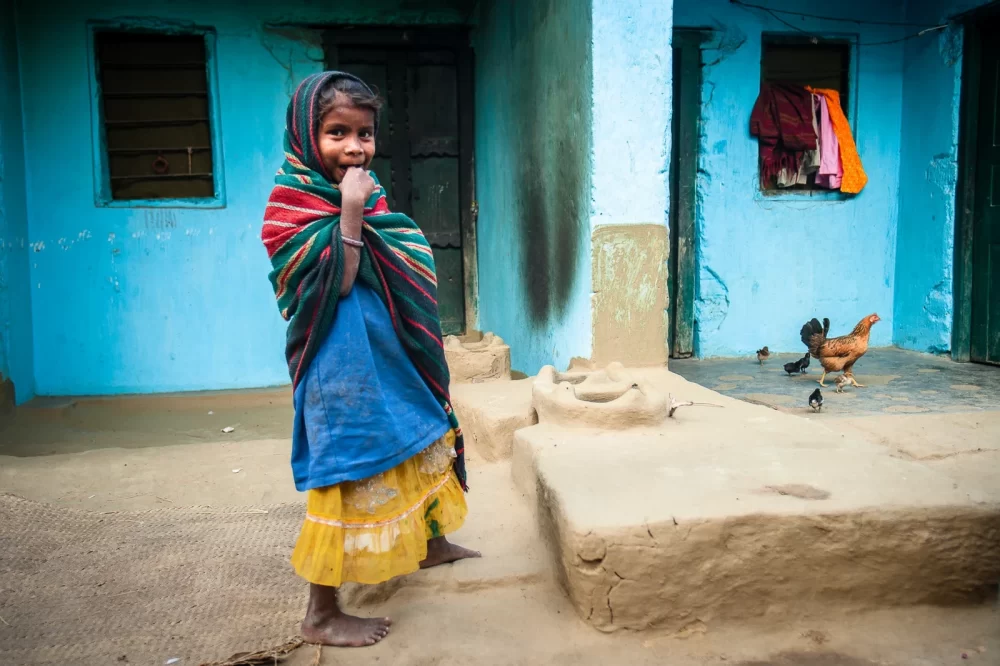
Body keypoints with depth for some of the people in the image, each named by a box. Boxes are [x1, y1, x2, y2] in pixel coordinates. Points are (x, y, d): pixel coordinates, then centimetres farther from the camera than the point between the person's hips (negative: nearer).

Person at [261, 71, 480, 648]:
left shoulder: (366, 193, 9)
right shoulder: (294, 204, -14)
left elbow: (403, 271, 14)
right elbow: (335, 284, -25)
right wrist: (351, 214, -28)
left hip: (392, 356, 9)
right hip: (345, 363, -9)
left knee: (420, 448, 22)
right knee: (349, 470, -3)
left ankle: (432, 543, 46)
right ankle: (322, 614, 11)